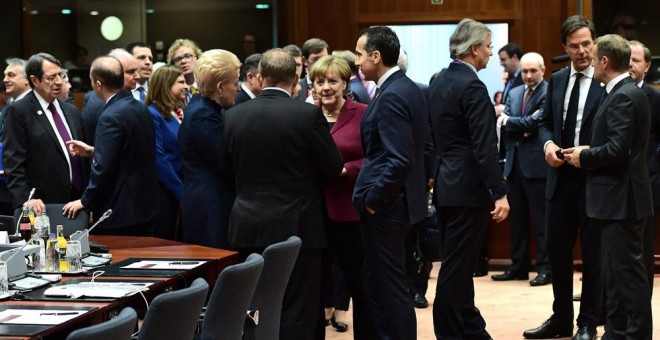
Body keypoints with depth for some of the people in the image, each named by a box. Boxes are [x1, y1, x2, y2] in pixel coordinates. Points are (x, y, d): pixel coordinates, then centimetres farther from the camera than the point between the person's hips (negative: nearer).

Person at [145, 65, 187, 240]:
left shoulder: (177, 113, 13)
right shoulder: (153, 115, -12)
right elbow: (159, 160, -17)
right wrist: (182, 194, -16)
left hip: (179, 193, 8)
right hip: (164, 194, -8)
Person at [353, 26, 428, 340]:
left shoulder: (391, 96, -20)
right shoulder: (408, 88, 10)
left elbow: (400, 160, -26)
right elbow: (415, 149, 17)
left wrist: (372, 199, -17)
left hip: (385, 205, -10)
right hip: (397, 199, 10)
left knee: (389, 286, -2)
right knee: (380, 283, 17)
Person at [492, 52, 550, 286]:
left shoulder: (549, 92, -8)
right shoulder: (514, 93, 15)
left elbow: (535, 122, -17)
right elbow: (503, 124, 7)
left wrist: (508, 121, -3)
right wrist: (522, 130, -11)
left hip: (536, 164, -7)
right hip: (514, 162, 7)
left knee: (541, 220, -2)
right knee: (517, 219, 12)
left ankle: (545, 269, 3)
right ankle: (518, 267, 19)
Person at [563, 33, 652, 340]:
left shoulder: (624, 97, -17)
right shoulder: (624, 93, 15)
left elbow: (617, 150, -24)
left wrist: (584, 156, -10)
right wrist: (588, 152, 6)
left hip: (622, 199, -11)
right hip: (615, 199, 11)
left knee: (629, 271, -5)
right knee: (615, 271, 15)